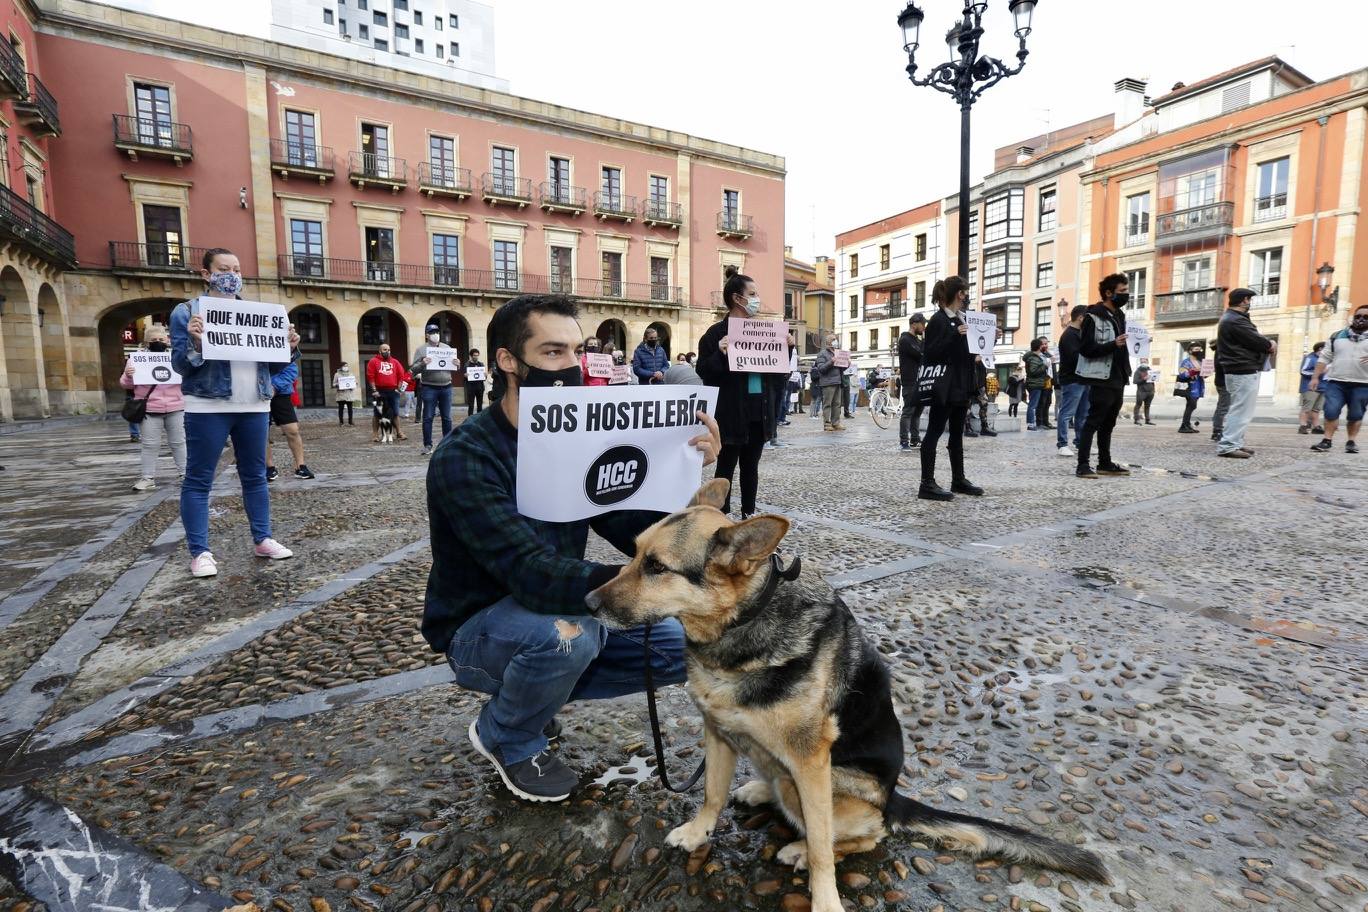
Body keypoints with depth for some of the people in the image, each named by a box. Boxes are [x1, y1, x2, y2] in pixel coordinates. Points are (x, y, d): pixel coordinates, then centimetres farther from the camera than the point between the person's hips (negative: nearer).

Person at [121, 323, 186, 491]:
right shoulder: (137, 359, 4)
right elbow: (126, 384, 6)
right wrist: (128, 376, -16)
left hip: (175, 408, 1)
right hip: (149, 410, 0)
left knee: (178, 442, 8)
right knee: (150, 445, 3)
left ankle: (185, 473, 16)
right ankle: (148, 477, 9)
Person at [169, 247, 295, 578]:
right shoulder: (187, 311, 0)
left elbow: (269, 363, 15)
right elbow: (180, 365, -5)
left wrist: (288, 348, -3)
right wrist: (194, 341, -23)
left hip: (255, 407, 5)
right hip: (207, 408, -4)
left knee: (255, 475, 10)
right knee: (198, 479, 0)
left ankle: (262, 539, 19)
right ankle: (200, 552, 6)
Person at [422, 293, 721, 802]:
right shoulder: (464, 458, -24)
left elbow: (638, 534, -10)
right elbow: (531, 573, -36)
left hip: (555, 614, 6)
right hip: (479, 630, -5)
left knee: (684, 643, -8)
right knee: (567, 633, -36)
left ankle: (536, 690, 11)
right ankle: (508, 740, -1)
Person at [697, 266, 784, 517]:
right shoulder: (716, 332, -7)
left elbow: (778, 372, 16)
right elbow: (704, 371, -11)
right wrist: (720, 354, -26)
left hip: (759, 411, 6)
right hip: (731, 412, -6)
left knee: (751, 466, 14)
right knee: (726, 467, 4)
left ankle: (749, 515, 26)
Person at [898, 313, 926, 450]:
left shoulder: (916, 339, 20)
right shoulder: (905, 339, -9)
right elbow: (921, 355, -19)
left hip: (920, 381, 9)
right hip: (910, 382, -9)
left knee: (917, 411, 10)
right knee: (908, 411, -9)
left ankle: (915, 439, 15)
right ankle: (904, 441, -8)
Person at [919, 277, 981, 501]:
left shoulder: (961, 319, 16)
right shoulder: (939, 319, -10)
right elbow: (930, 353, -16)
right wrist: (955, 335, -25)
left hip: (961, 387, 9)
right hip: (944, 387, -9)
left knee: (957, 434, 13)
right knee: (934, 432, -7)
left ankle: (959, 480, 22)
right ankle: (927, 484, -5)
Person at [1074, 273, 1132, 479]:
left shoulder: (1119, 316, 18)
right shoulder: (1093, 317, -9)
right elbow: (1085, 348, -15)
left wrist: (1126, 372, 17)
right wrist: (1113, 345, -27)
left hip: (1117, 380, 9)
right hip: (1101, 380, -9)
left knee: (1108, 424, 13)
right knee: (1093, 422, -8)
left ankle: (1105, 463, 20)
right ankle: (1083, 465, -7)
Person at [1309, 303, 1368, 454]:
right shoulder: (1337, 336, 11)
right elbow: (1324, 358, 11)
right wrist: (1315, 377, 3)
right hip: (1335, 382, 1)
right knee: (1331, 411, -5)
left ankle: (1352, 441, 14)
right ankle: (1327, 440, -1)